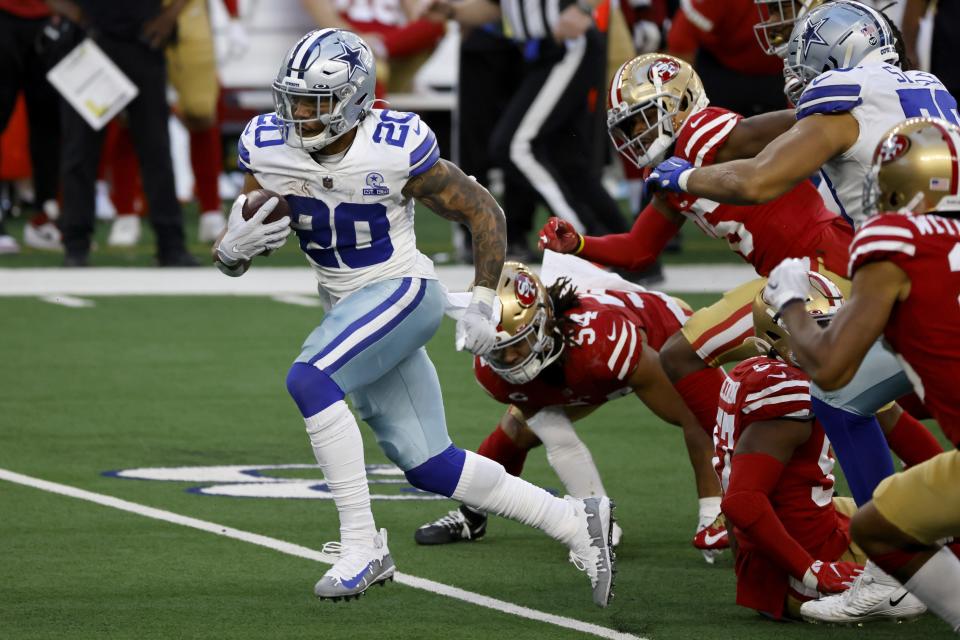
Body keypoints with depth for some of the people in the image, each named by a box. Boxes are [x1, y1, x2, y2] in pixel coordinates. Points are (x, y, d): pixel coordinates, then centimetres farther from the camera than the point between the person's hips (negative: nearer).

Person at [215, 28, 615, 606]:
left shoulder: (396, 150, -20)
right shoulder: (269, 149, -8)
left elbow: (485, 215, -7)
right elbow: (232, 260, -2)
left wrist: (484, 306, -9)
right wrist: (235, 247, -25)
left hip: (403, 293, -6)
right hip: (349, 308, 6)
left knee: (309, 380, -30)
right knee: (428, 466, 5)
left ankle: (362, 547, -23)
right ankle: (576, 523, 19)